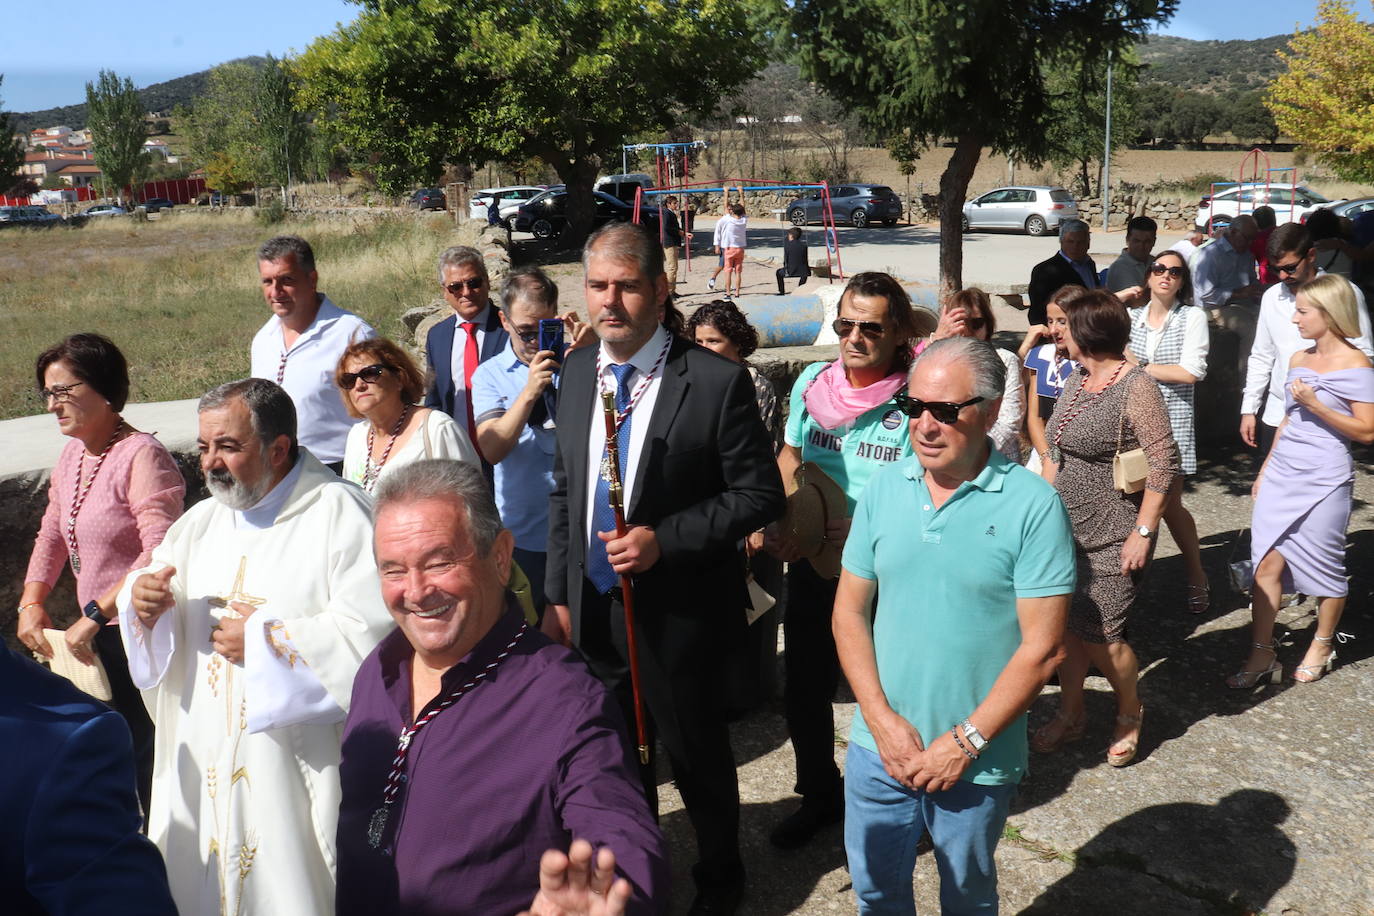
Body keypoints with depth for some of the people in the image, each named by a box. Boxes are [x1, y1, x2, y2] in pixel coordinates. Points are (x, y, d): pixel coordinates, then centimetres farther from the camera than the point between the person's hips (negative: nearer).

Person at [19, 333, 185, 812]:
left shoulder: (141, 455, -17)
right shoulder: (72, 454, 9)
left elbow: (159, 556, -25)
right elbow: (52, 535, 19)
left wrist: (94, 615, -23)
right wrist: (31, 602, 6)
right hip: (95, 636, 8)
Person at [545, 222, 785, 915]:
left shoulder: (716, 381, -17)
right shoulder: (578, 371, 1)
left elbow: (759, 494, -13)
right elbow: (565, 489, 8)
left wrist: (665, 538, -23)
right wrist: (558, 595, 7)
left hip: (679, 615, -5)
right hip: (593, 610, 5)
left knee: (696, 755, 16)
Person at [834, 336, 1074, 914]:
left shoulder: (1033, 506, -15)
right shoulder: (884, 488, -2)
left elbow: (1042, 648, -15)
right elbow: (850, 611, 1)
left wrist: (966, 742, -15)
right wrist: (883, 719, -8)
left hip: (976, 760, -3)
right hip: (878, 746, 3)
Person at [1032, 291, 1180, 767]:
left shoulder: (1137, 388, -16)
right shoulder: (1077, 380, 9)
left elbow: (1164, 463, -16)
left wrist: (1143, 533, -17)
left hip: (1112, 538, -7)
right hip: (1066, 528, 7)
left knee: (1100, 635, -3)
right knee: (1065, 625, 10)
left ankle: (1129, 712, 24)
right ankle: (1071, 714, 28)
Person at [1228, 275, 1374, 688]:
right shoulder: (1298, 359, 11)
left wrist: (1315, 404, -19)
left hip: (1324, 481, -6)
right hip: (1281, 476, 6)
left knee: (1324, 567, 8)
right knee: (1267, 563, 0)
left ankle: (1322, 646, 29)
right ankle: (1262, 656, 6)